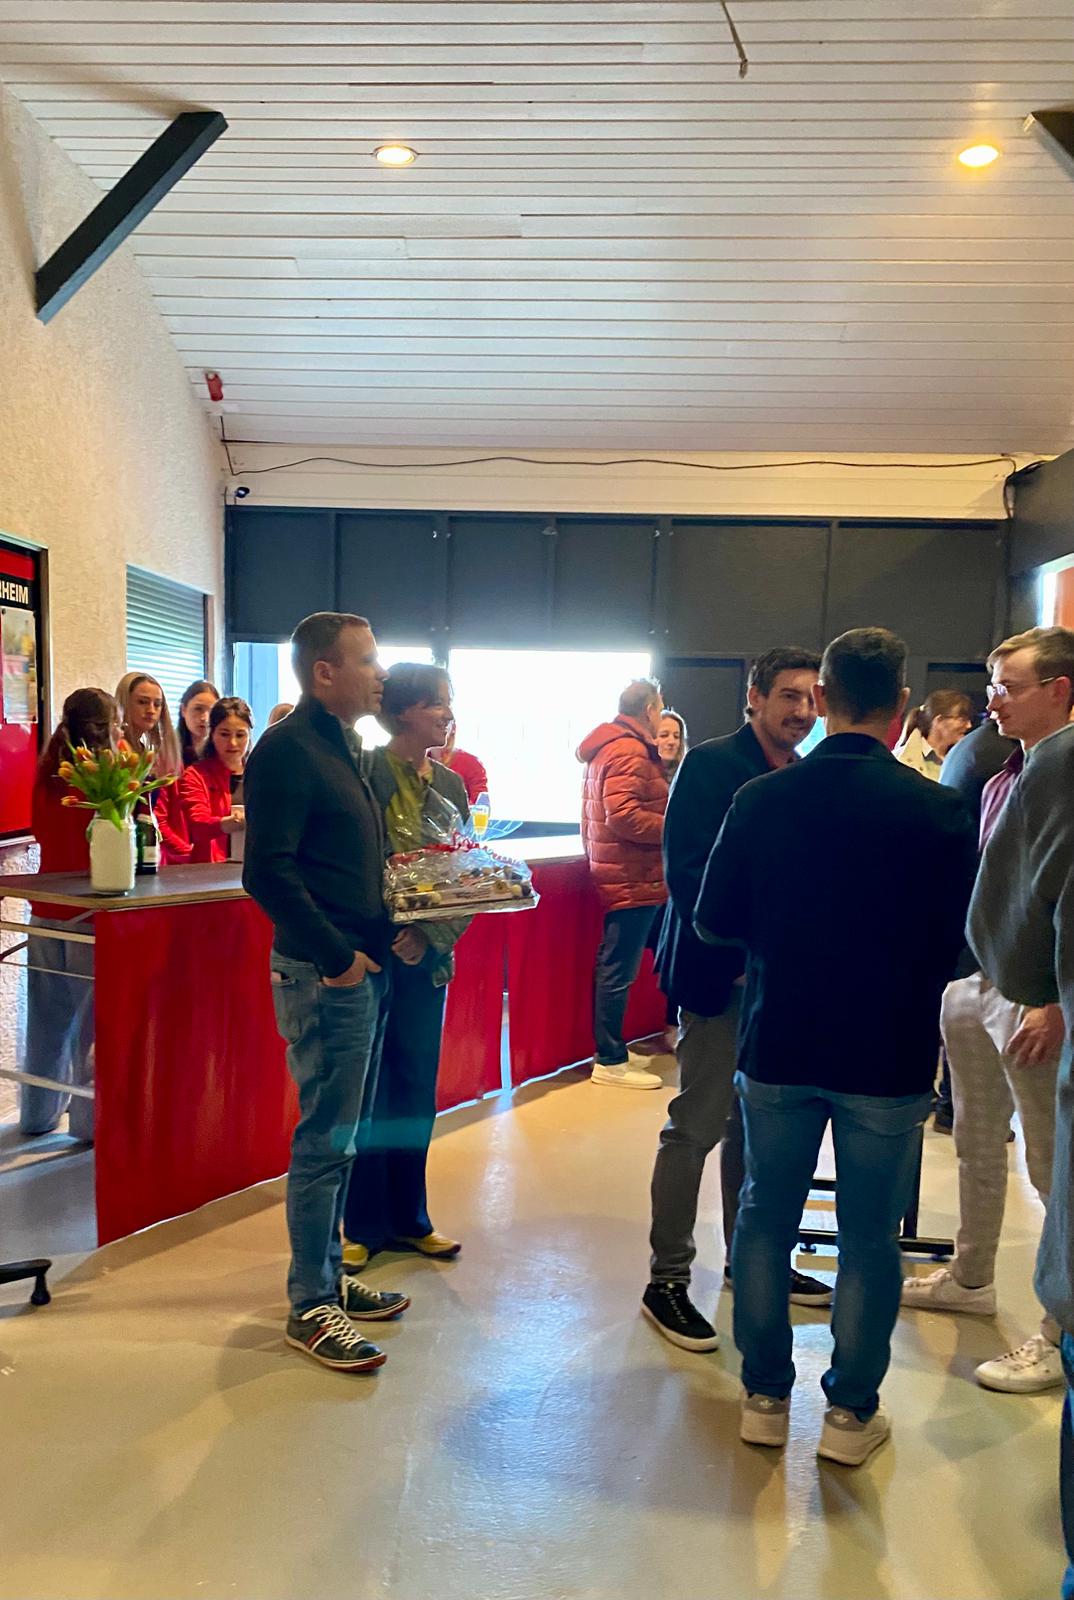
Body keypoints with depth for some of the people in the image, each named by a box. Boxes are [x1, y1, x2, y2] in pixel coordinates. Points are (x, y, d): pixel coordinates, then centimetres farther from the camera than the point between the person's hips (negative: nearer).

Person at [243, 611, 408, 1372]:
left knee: (341, 1134, 17)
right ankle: (311, 1305, 13)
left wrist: (391, 932, 8)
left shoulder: (345, 747, 15)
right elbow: (267, 871, -21)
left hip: (364, 967, 9)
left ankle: (329, 1273, 30)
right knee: (325, 1137, -1)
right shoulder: (289, 748, -13)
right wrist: (336, 955, -18)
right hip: (324, 974, -9)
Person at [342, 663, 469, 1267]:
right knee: (366, 1087, 4)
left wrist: (430, 936, -7)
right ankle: (363, 1225, 18)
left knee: (418, 1084, 13)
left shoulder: (450, 785, 8)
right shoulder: (365, 774, -11)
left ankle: (409, 1218, 27)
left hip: (426, 954, 6)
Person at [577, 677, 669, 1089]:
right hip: (633, 880, -11)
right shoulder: (630, 751, -16)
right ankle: (610, 1062, 2)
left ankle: (611, 1049, 26)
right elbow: (624, 816, -25)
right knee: (619, 969, -5)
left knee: (614, 966, 16)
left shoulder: (609, 747, 17)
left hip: (616, 875, 11)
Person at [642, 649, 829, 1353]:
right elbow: (687, 872, -14)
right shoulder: (710, 765, -9)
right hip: (720, 975, -7)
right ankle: (667, 1280, 10)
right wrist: (737, 958, -18)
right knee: (696, 1127, -2)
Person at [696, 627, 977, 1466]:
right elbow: (960, 945, -5)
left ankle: (765, 1396, 29)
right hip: (889, 1058, -1)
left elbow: (715, 920, -2)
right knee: (870, 1239, 14)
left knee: (766, 1220, 17)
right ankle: (851, 1412, 26)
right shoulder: (938, 811, -14)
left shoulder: (761, 799, -9)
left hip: (778, 1048, 2)